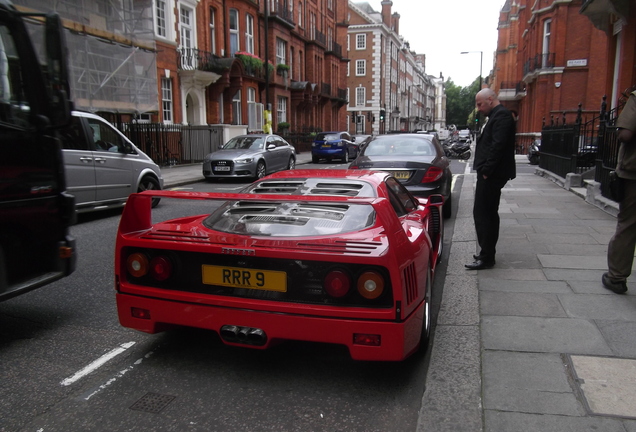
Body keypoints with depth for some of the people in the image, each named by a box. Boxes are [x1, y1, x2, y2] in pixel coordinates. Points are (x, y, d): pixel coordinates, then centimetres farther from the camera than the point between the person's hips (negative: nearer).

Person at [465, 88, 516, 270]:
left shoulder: (501, 115, -13)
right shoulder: (497, 115, 20)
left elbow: (497, 146, -22)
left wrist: (487, 170, -20)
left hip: (491, 175, -11)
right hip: (491, 174, 11)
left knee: (482, 214, -8)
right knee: (488, 214, 15)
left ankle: (486, 257, -3)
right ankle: (487, 253, 25)